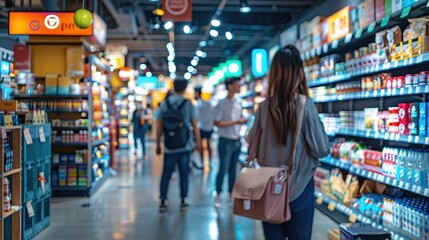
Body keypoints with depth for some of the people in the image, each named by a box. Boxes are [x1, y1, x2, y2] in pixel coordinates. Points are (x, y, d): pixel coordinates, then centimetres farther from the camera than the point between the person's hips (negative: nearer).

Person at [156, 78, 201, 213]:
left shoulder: (164, 103, 0)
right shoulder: (188, 104, -4)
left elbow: (159, 126, 1)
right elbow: (195, 125, -3)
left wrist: (158, 144, 9)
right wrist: (198, 142, 7)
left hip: (169, 147, 1)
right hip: (185, 146, -1)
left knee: (166, 174, 6)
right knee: (184, 174, 6)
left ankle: (163, 201, 5)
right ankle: (183, 202, 7)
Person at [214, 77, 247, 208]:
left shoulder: (238, 102, 9)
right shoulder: (222, 104, -10)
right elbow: (216, 123, -15)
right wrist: (236, 122, -18)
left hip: (237, 140, 6)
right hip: (226, 141, -6)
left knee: (233, 169, 11)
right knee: (223, 169, -4)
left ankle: (232, 194, 19)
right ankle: (218, 196, 7)